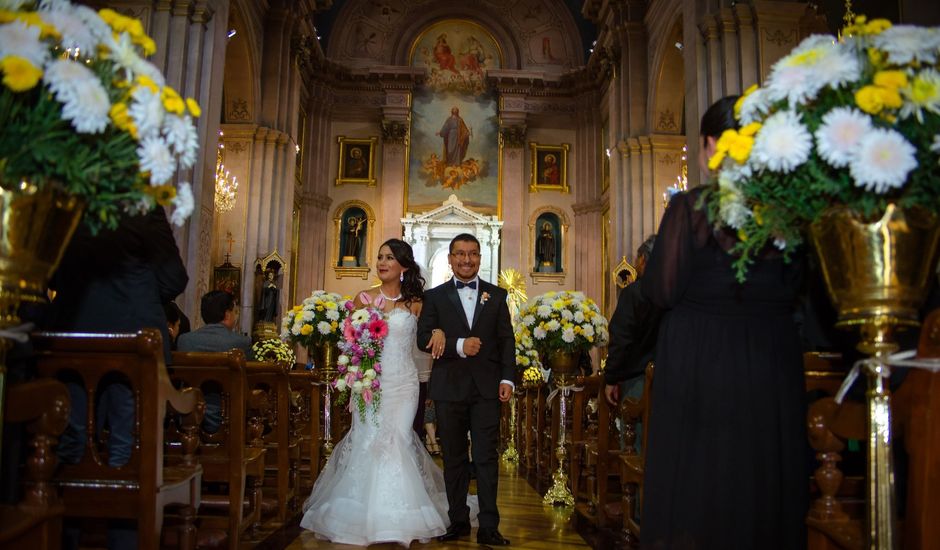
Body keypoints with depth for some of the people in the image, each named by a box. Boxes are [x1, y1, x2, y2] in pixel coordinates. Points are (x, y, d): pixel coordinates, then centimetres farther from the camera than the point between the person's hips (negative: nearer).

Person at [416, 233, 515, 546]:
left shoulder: (496, 295, 10)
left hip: (487, 388, 0)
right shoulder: (434, 296, 7)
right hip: (449, 388, 1)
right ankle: (458, 522, 20)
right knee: (453, 458, 9)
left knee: (487, 458, -1)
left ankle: (488, 527, 4)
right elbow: (424, 338, -4)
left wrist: (507, 378, -4)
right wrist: (459, 346, -16)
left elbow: (506, 340, 6)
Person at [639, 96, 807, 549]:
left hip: (698, 359, -4)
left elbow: (662, 292, -11)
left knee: (695, 483, 8)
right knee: (765, 481, 16)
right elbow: (795, 289, 9)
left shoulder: (690, 206, -11)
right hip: (774, 359, 4)